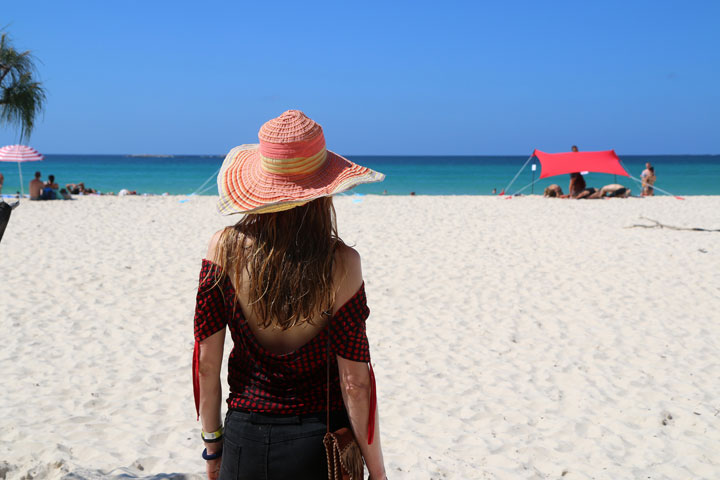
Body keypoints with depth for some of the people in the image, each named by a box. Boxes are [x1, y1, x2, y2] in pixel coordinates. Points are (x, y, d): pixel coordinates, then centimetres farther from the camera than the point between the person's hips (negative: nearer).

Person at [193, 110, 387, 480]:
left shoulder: (224, 249, -11)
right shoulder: (340, 264, -16)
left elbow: (206, 362, -4)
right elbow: (355, 382, -14)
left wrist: (212, 444, 9)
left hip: (244, 439, 1)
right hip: (321, 445, -1)